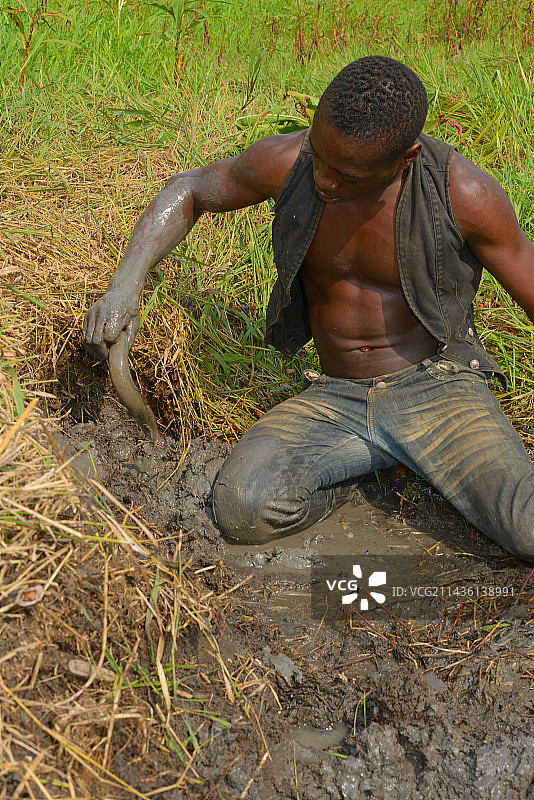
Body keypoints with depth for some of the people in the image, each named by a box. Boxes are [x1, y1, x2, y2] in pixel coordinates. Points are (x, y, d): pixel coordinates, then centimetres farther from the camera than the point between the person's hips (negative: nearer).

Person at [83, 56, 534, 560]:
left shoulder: (462, 192, -18)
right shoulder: (287, 162, -12)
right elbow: (187, 191, 5)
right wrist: (125, 284, -10)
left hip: (435, 385, -3)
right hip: (335, 398, 3)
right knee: (243, 509, -25)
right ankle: (366, 463, 3)